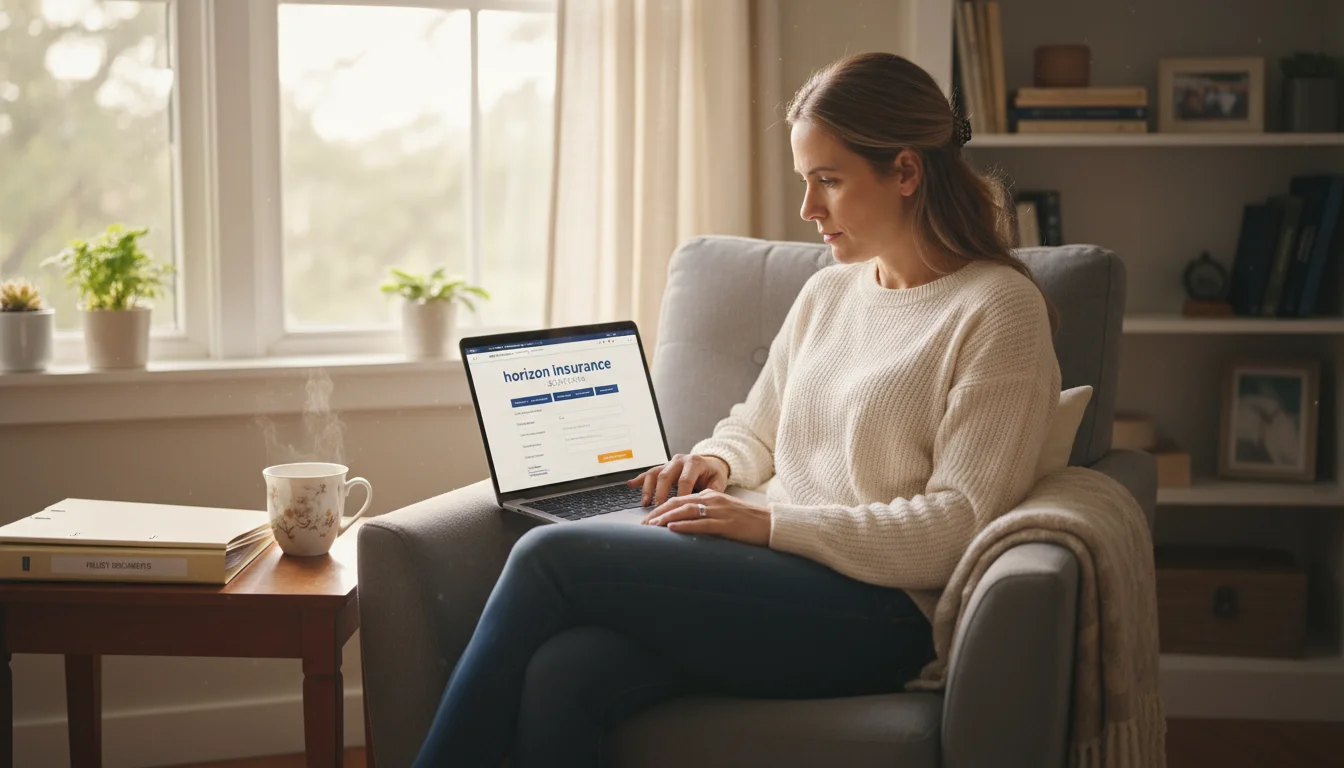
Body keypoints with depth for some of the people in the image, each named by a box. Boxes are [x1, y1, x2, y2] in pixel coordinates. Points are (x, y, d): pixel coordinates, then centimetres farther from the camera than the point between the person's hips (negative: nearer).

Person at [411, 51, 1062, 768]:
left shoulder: (1000, 308, -4)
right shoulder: (828, 291, 19)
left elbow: (956, 528, -12)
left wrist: (770, 522, -17)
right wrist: (717, 461, 6)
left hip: (874, 613, -6)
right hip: (773, 579, 7)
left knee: (550, 556, -20)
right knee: (562, 676, -26)